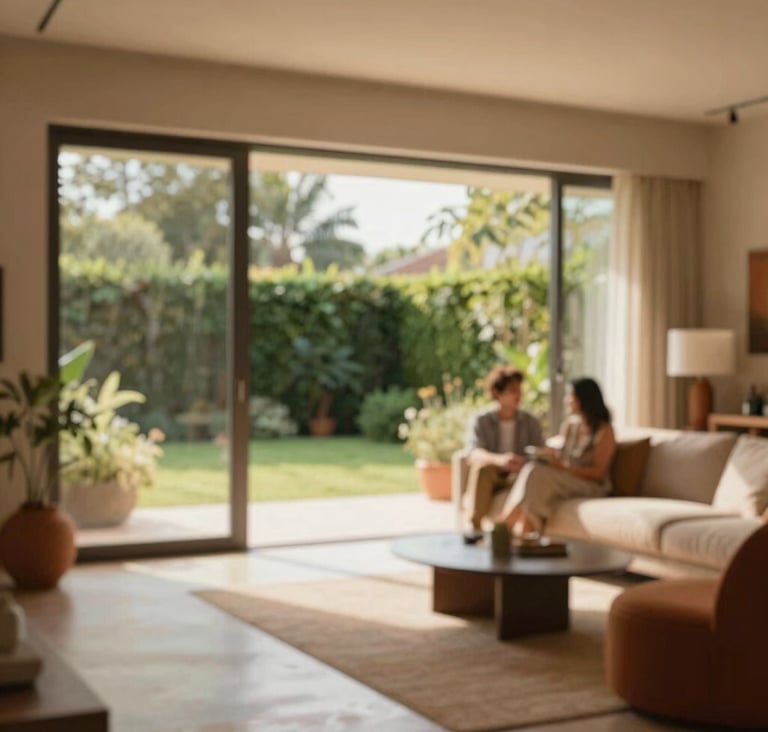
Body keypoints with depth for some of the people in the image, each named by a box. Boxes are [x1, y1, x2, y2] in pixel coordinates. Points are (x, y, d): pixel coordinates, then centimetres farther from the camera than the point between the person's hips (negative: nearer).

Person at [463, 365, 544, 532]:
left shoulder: (531, 422, 6)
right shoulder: (480, 421, -1)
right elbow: (473, 454, -18)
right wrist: (499, 460, -40)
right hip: (488, 480, -1)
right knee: (482, 467, -35)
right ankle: (477, 527, -36)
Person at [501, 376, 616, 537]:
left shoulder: (604, 431, -5)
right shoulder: (568, 425, 14)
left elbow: (598, 473, -10)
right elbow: (560, 458, 14)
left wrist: (563, 466, -21)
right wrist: (550, 455, -10)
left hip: (591, 487, -6)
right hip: (565, 482, 6)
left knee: (536, 474, -29)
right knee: (532, 468, -27)